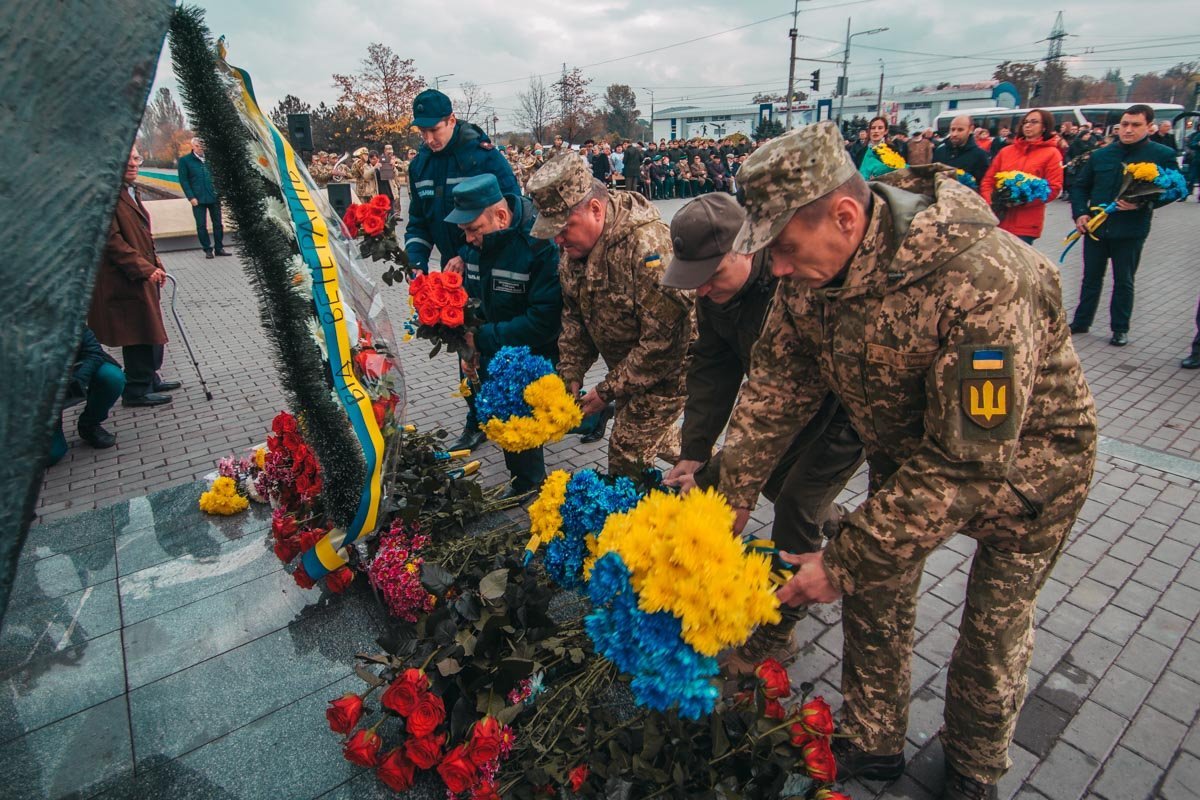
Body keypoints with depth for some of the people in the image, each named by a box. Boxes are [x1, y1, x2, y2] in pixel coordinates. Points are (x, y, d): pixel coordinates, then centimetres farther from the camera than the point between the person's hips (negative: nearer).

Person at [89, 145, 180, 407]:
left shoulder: (130, 192, 17)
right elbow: (111, 239, -20)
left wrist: (156, 265, 12)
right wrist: (144, 268, -22)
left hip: (143, 276, 10)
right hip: (124, 281, -10)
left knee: (150, 331, 17)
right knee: (140, 334, -3)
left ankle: (150, 380, 31)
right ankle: (136, 390, 9)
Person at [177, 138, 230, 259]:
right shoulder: (184, 160, 0)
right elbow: (183, 180, -2)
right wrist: (191, 197, -10)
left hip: (214, 197, 2)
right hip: (198, 199, -2)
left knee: (218, 223, 7)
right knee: (201, 225, 3)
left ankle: (219, 248, 16)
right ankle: (207, 249, 10)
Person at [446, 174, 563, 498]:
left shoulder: (542, 245, -25)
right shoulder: (475, 245, -1)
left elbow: (545, 321, -29)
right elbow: (470, 300, 11)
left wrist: (484, 339, -25)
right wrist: (470, 347, -4)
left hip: (534, 359, -8)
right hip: (492, 360, 8)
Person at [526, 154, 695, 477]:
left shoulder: (648, 244, -33)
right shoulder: (574, 248, -5)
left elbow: (664, 340, -32)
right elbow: (575, 319, 6)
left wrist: (608, 390, -25)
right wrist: (570, 375, -5)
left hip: (672, 364, -8)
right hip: (629, 365, 8)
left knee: (627, 450, -5)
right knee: (655, 433, 23)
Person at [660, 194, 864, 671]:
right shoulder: (715, 285, -14)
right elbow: (711, 368, -11)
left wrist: (714, 476, -35)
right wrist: (692, 452, -18)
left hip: (844, 405, -7)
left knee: (795, 507, -10)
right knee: (771, 477, 17)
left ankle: (777, 636, 9)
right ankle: (827, 522, 52)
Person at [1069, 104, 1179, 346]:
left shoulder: (1163, 155, -3)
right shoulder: (1101, 155, 5)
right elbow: (1080, 186, 12)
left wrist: (1142, 204, -21)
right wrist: (1079, 213, -3)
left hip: (1131, 231, -2)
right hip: (1095, 227, 3)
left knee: (1124, 281, 8)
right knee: (1091, 278, 13)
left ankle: (1120, 329, 18)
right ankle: (1081, 321, 24)